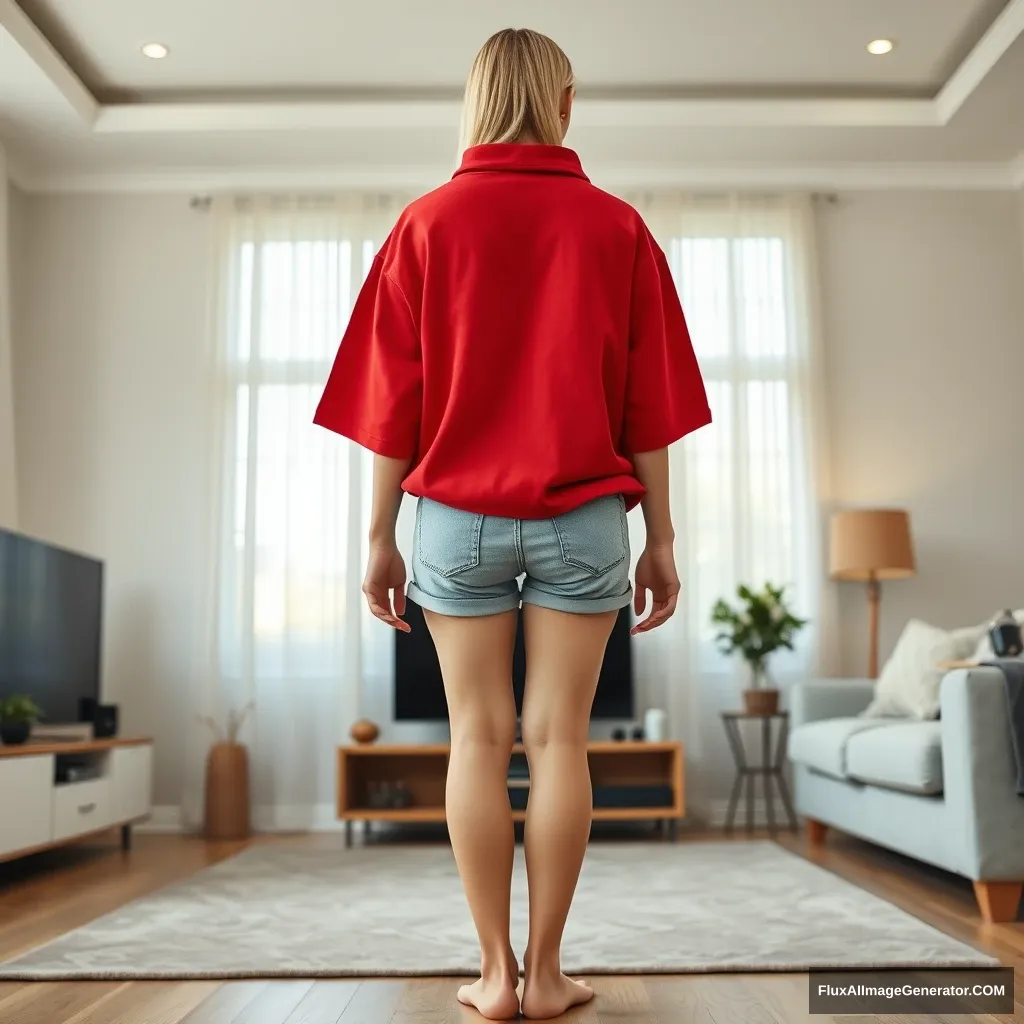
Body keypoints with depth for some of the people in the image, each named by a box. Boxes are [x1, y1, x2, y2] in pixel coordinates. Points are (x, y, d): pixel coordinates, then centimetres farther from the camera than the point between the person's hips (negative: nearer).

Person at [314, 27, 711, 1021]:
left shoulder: (426, 223, 2)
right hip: (583, 518, 0)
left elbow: (392, 401, 0)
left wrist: (379, 536, 6)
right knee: (557, 739, 4)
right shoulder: (617, 228, 3)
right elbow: (648, 400, 2)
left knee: (477, 738, 6)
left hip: (458, 515, 0)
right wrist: (659, 537, 8)